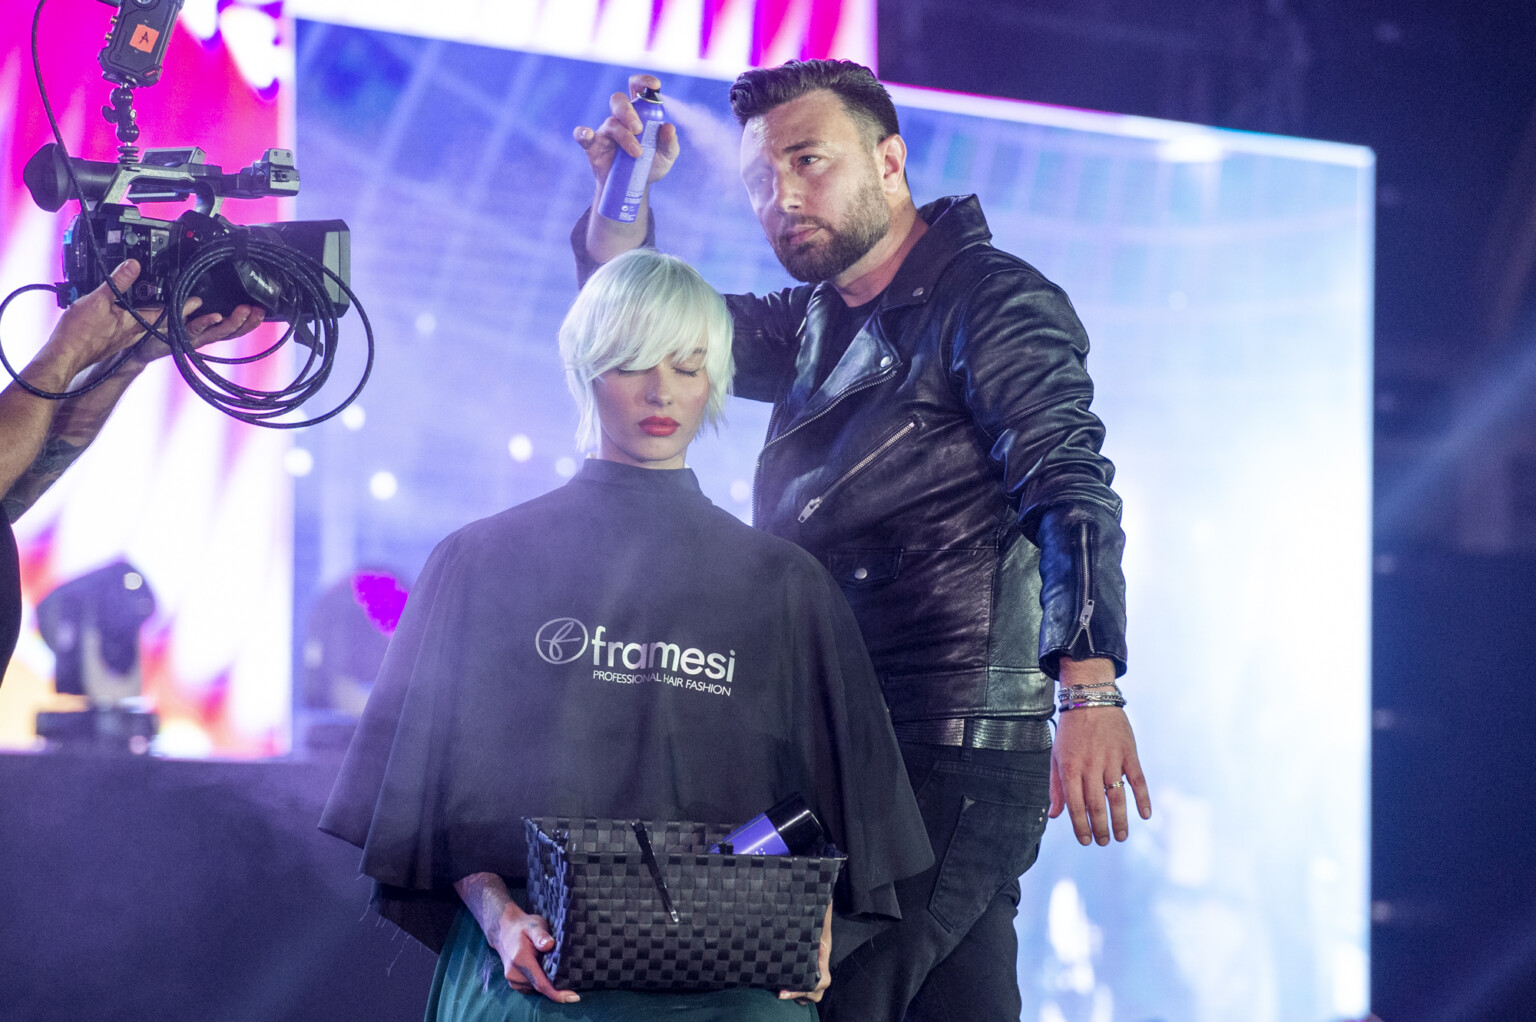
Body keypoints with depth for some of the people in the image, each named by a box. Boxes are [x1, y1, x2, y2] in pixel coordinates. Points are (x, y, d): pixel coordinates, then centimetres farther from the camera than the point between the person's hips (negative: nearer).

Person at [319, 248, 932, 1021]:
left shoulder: (782, 586, 18)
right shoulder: (484, 564, 14)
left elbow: (830, 800, 14)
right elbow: (435, 782, 9)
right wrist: (497, 914, -10)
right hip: (537, 954, -2)